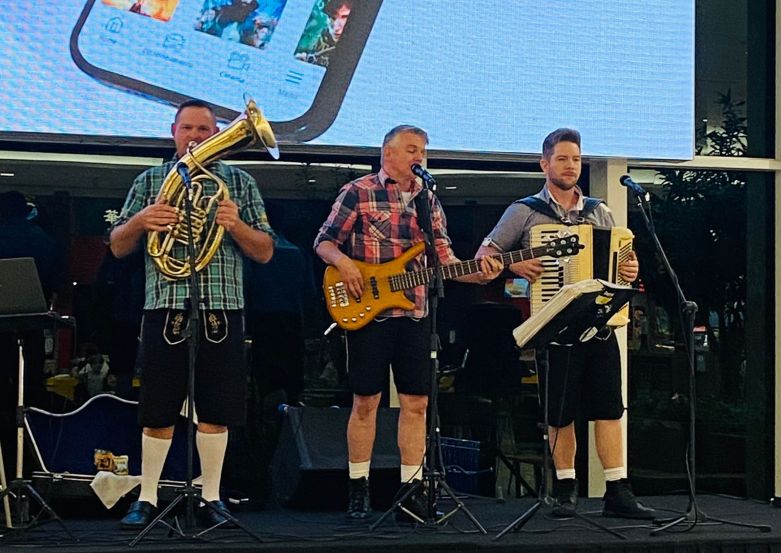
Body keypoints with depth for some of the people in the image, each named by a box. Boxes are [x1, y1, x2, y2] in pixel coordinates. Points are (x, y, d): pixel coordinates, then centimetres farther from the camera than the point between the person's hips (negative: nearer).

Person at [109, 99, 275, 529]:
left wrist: (236, 224, -12)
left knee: (215, 410, 3)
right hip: (165, 309, 0)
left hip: (222, 310, 0)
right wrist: (139, 222, -11)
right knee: (158, 411, 2)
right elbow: (118, 248, 10)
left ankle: (211, 498, 12)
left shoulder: (239, 183, 11)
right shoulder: (149, 181, 12)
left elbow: (264, 252, 7)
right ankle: (146, 499, 10)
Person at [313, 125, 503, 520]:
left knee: (416, 402, 3)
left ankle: (411, 488, 10)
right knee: (365, 401, 1)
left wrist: (478, 273, -7)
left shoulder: (428, 201, 14)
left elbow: (444, 259, 11)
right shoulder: (358, 193, -1)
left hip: (415, 314, 5)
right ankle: (358, 490, 9)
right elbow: (324, 241, 1)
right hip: (367, 310, -5)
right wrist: (342, 262, -19)